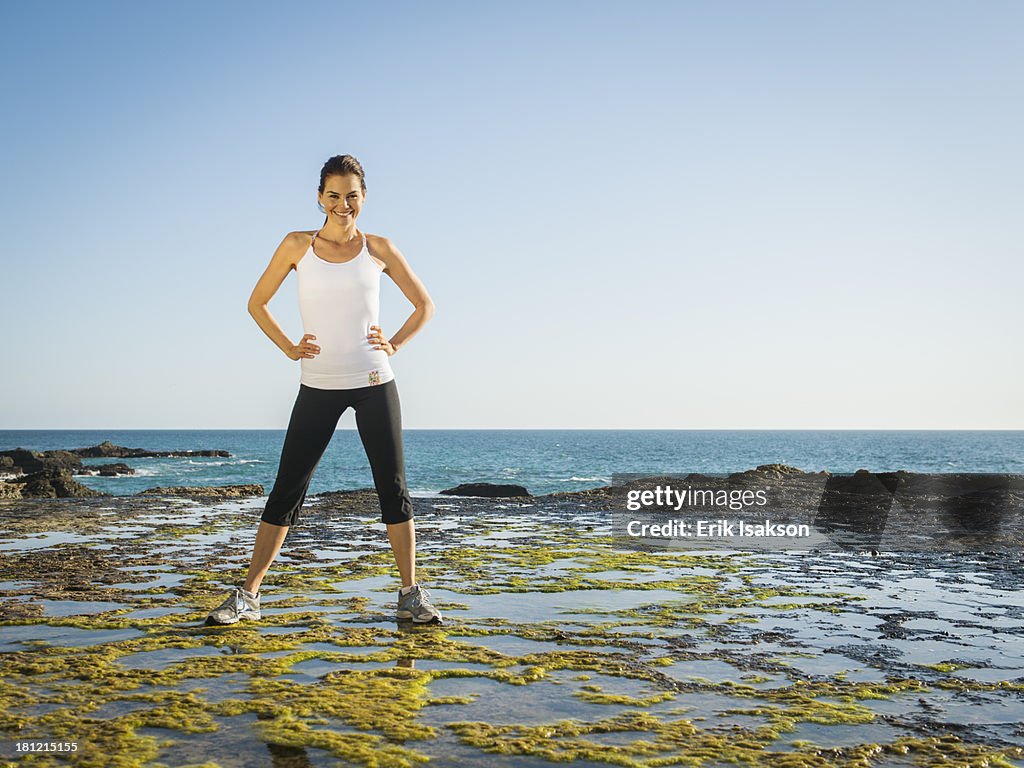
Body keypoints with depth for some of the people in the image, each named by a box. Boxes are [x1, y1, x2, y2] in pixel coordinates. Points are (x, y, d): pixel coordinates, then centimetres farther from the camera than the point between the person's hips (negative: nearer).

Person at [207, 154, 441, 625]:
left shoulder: (378, 249, 4)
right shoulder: (298, 246, 3)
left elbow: (424, 305, 13)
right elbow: (257, 303, 12)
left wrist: (395, 344, 1)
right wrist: (289, 348, 2)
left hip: (374, 383, 0)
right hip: (318, 387, 0)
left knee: (393, 487, 2)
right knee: (286, 490, 1)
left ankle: (410, 594, 13)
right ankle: (247, 595, 10)